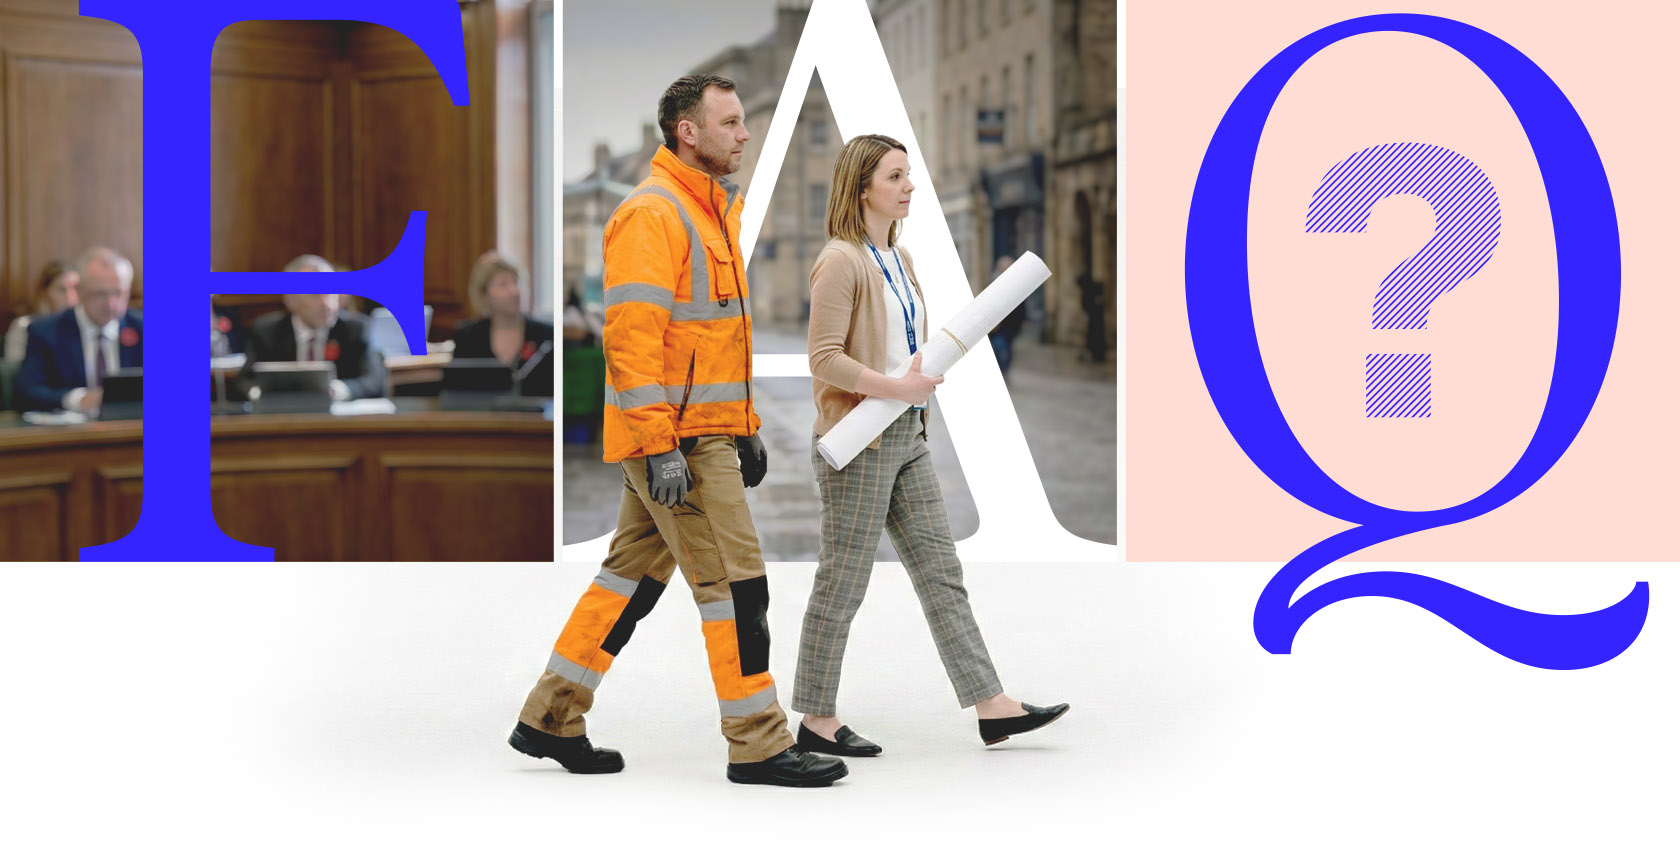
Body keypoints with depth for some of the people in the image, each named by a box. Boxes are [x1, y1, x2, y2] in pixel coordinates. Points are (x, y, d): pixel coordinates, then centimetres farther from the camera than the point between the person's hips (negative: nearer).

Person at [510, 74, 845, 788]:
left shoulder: (715, 209, 18)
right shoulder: (652, 213, -13)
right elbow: (632, 335, -20)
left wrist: (745, 428, 23)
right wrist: (661, 445, -24)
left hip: (706, 433, 10)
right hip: (675, 438, -10)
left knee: (635, 573, 14)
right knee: (734, 580, -6)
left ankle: (550, 720, 23)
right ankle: (758, 746, 3)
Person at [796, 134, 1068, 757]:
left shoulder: (899, 257, 14)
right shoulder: (841, 261, -14)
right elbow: (824, 358, -20)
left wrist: (926, 369, 4)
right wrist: (896, 387, -23)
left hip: (906, 437, 9)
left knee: (940, 571, 8)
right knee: (842, 582, 0)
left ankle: (993, 708, 12)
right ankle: (817, 722, 12)